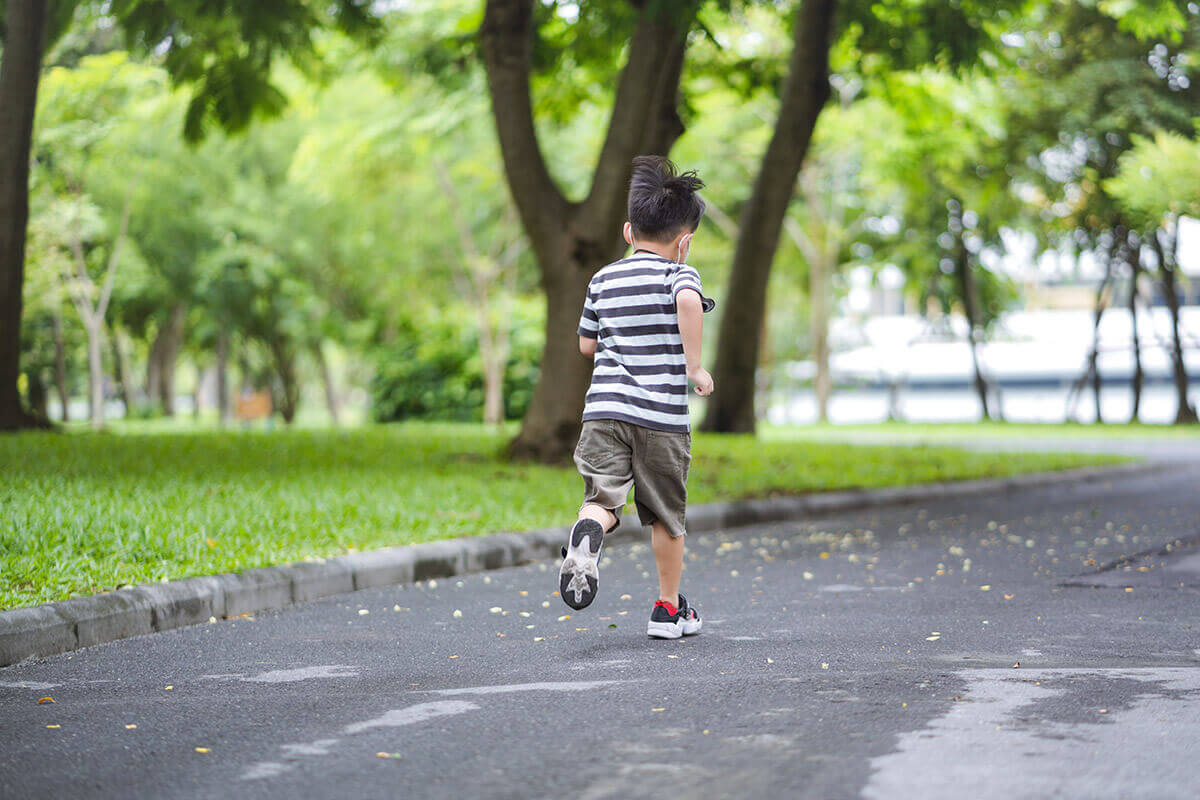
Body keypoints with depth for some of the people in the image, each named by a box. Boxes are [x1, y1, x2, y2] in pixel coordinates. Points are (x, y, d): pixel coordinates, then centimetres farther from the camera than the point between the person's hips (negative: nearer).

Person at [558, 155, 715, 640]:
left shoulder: (603, 279, 15)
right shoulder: (677, 273, 0)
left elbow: (586, 345, 22)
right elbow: (688, 300, -24)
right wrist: (694, 365, -17)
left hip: (605, 406, 3)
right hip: (662, 414, -3)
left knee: (603, 497, -6)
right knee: (666, 517, 12)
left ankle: (587, 535, -41)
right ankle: (668, 609, 22)